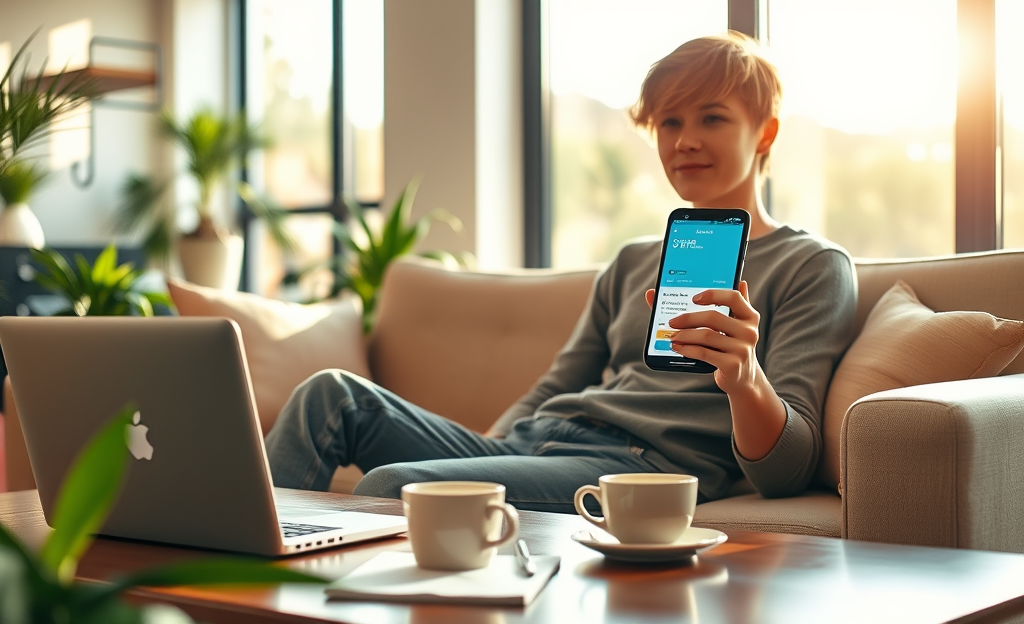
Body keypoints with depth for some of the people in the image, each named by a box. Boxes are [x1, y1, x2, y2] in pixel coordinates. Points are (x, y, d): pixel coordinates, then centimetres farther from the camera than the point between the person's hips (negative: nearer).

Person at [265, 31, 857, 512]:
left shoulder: (815, 265, 6)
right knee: (332, 393, -11)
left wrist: (744, 380, -30)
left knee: (393, 486, -30)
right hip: (529, 445, 8)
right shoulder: (631, 263, 28)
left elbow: (786, 472, -6)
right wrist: (486, 454, 6)